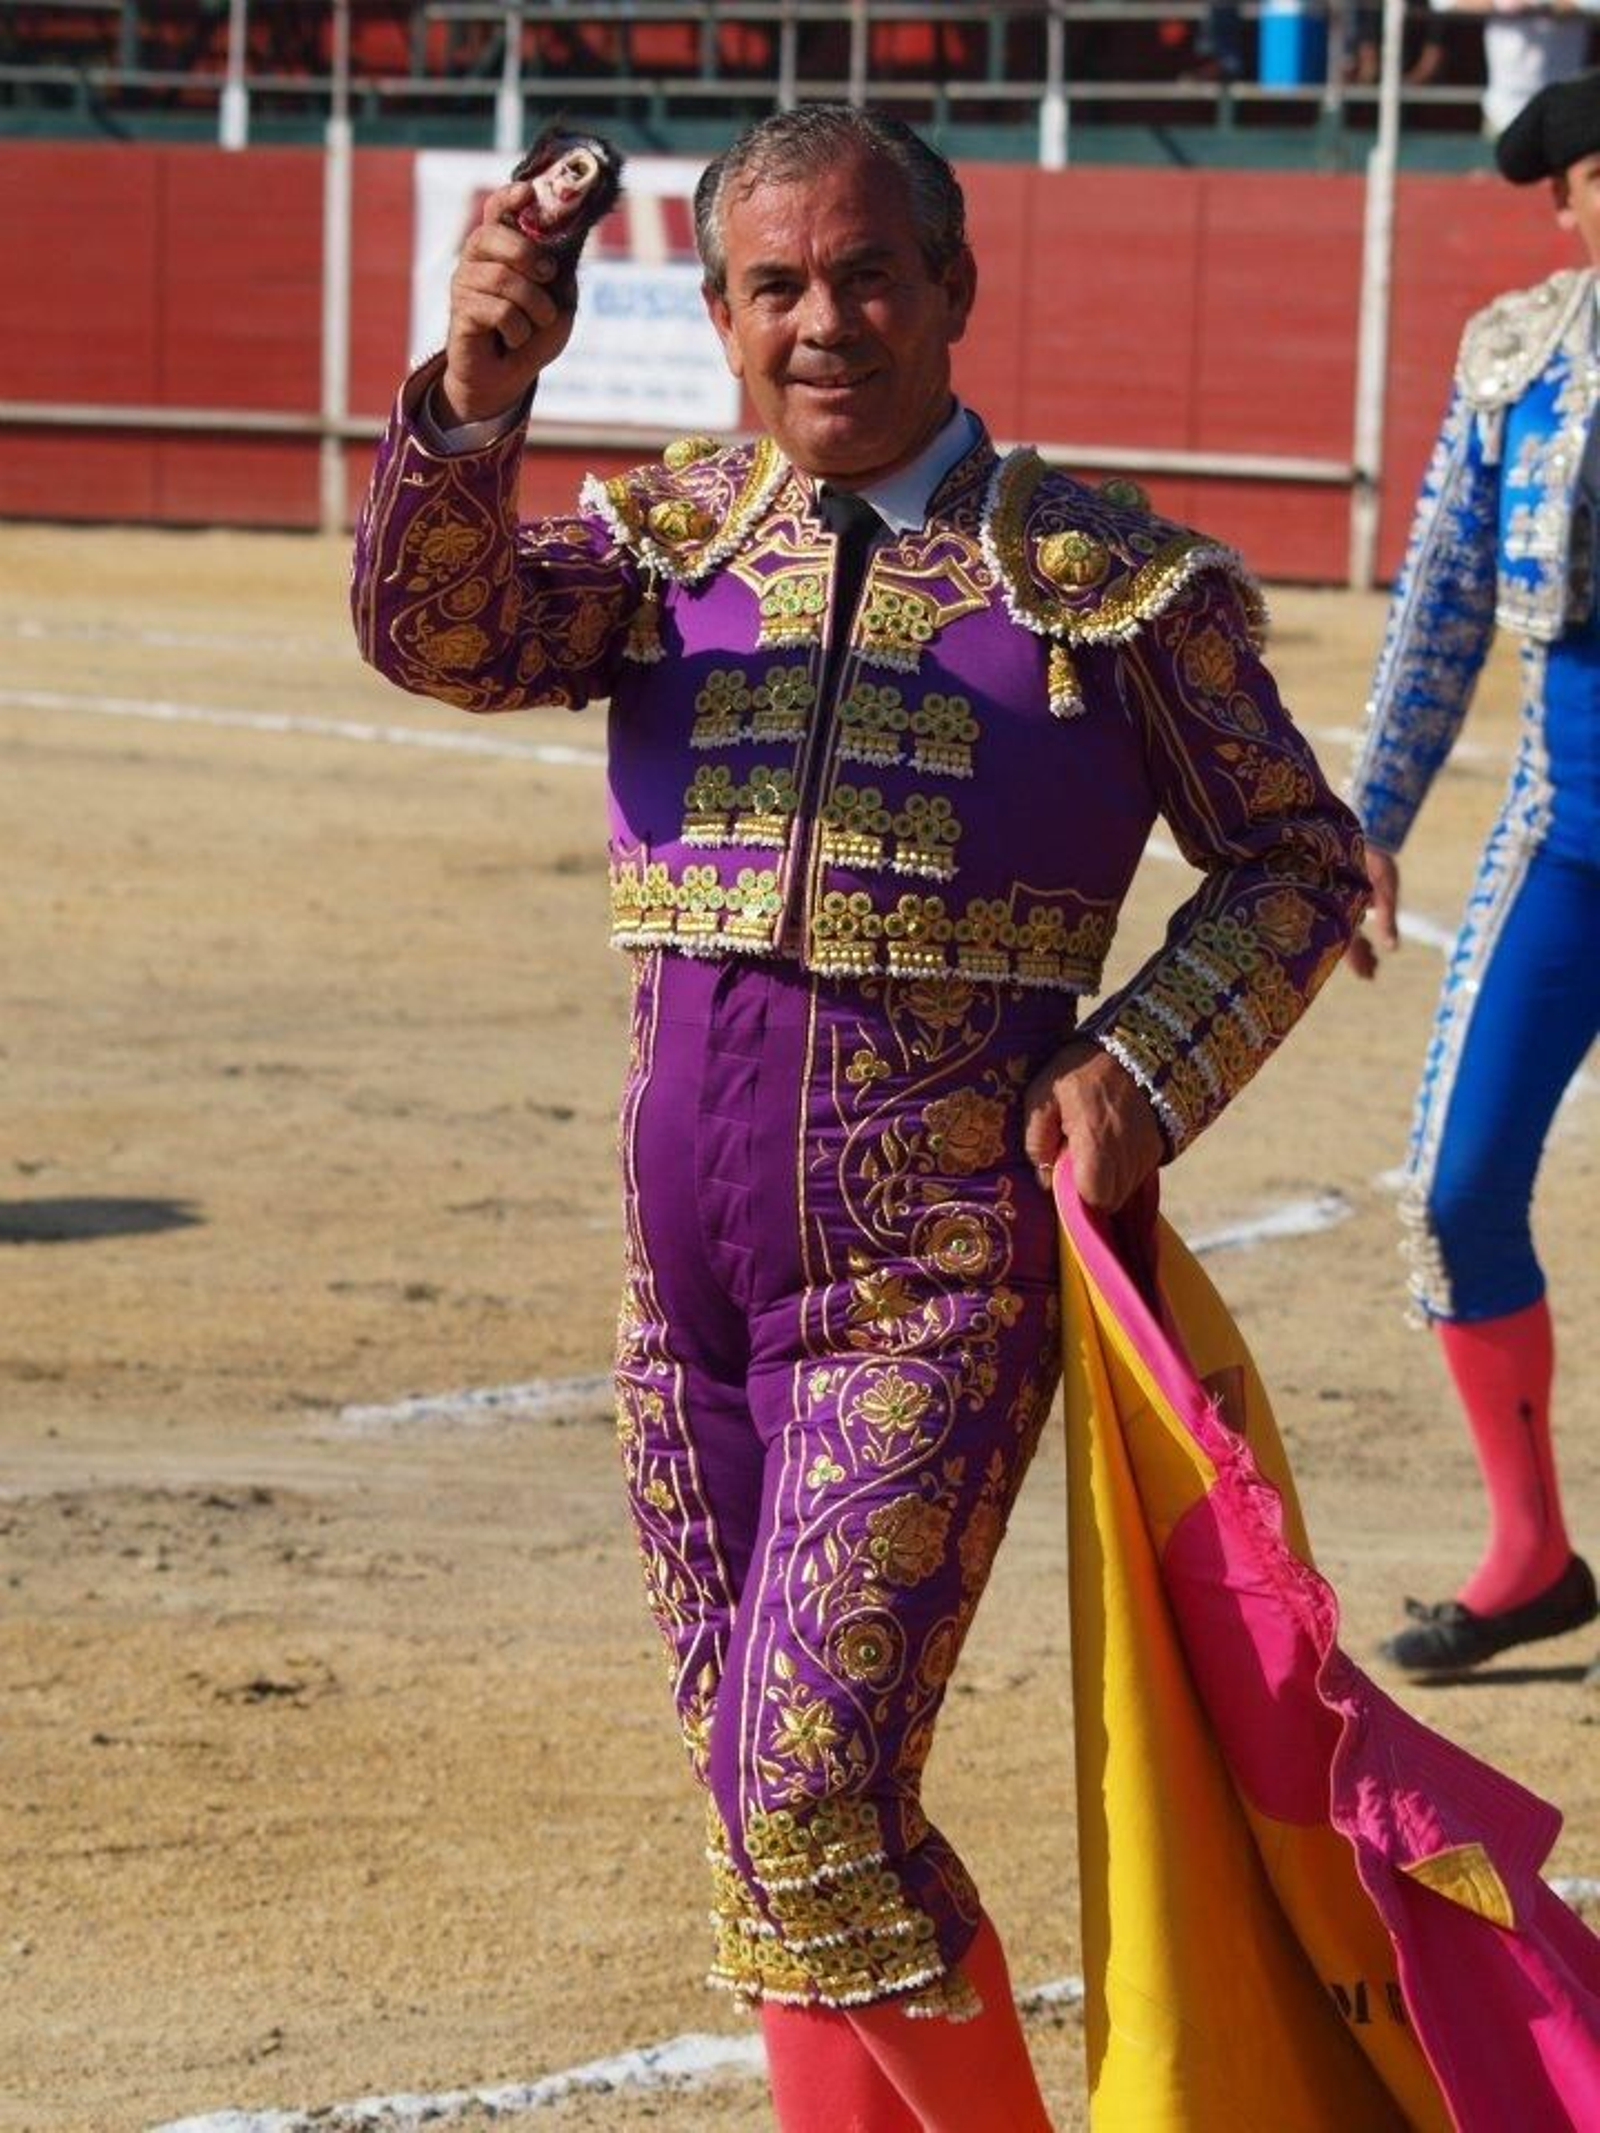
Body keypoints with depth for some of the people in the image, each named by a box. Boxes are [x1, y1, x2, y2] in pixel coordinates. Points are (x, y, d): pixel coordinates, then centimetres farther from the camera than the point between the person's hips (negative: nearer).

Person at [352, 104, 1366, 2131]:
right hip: (687, 1276, 5)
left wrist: (1148, 1068, -9)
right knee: (767, 1810, 11)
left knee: (816, 1795, -14)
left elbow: (1299, 862, 7)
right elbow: (445, 634, -11)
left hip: (938, 1287, -4)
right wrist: (470, 399, -29)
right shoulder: (667, 542, 7)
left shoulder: (1107, 581, -1)